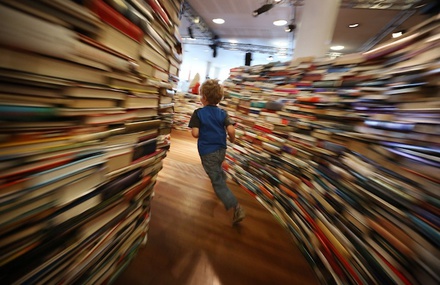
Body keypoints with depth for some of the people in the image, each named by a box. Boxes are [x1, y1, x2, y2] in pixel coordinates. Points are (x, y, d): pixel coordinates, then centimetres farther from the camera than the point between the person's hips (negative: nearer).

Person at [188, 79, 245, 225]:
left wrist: (197, 132, 5)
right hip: (221, 150, 5)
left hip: (207, 152, -4)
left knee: (218, 181, 3)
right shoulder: (222, 113, -3)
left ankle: (236, 208, 0)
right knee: (218, 170, 36)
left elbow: (195, 133, -18)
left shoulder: (198, 113, -11)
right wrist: (232, 139, 6)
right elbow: (231, 130, -15)